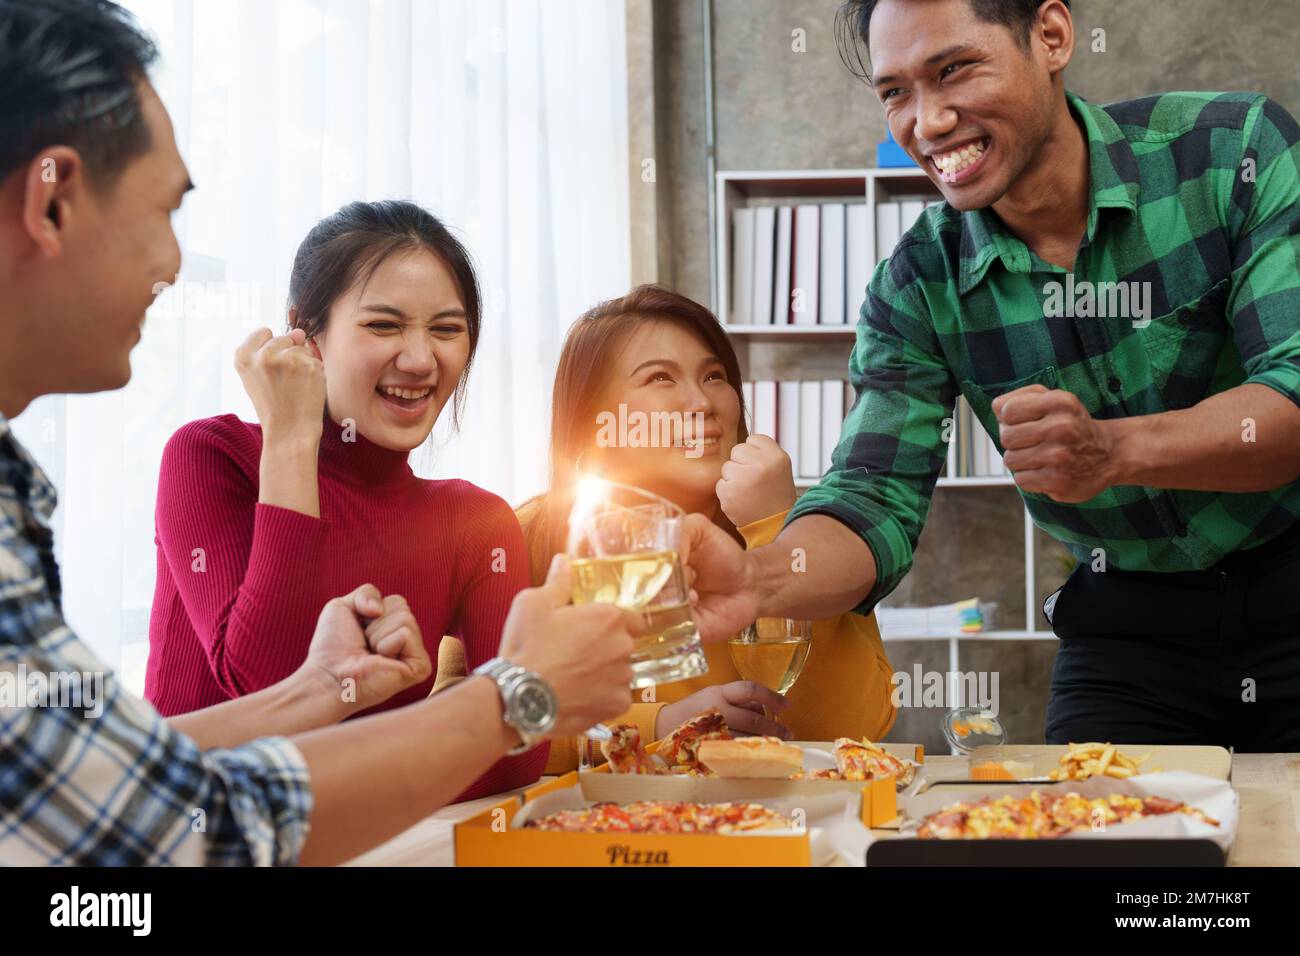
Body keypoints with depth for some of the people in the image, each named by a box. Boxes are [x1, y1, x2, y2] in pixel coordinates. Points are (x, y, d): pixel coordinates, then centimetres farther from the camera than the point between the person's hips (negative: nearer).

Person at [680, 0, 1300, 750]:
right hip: (1128, 627, 2)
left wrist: (1112, 451, -39)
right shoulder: (918, 285, -5)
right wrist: (757, 580, -34)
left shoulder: (1235, 151, -13)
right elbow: (876, 504, -12)